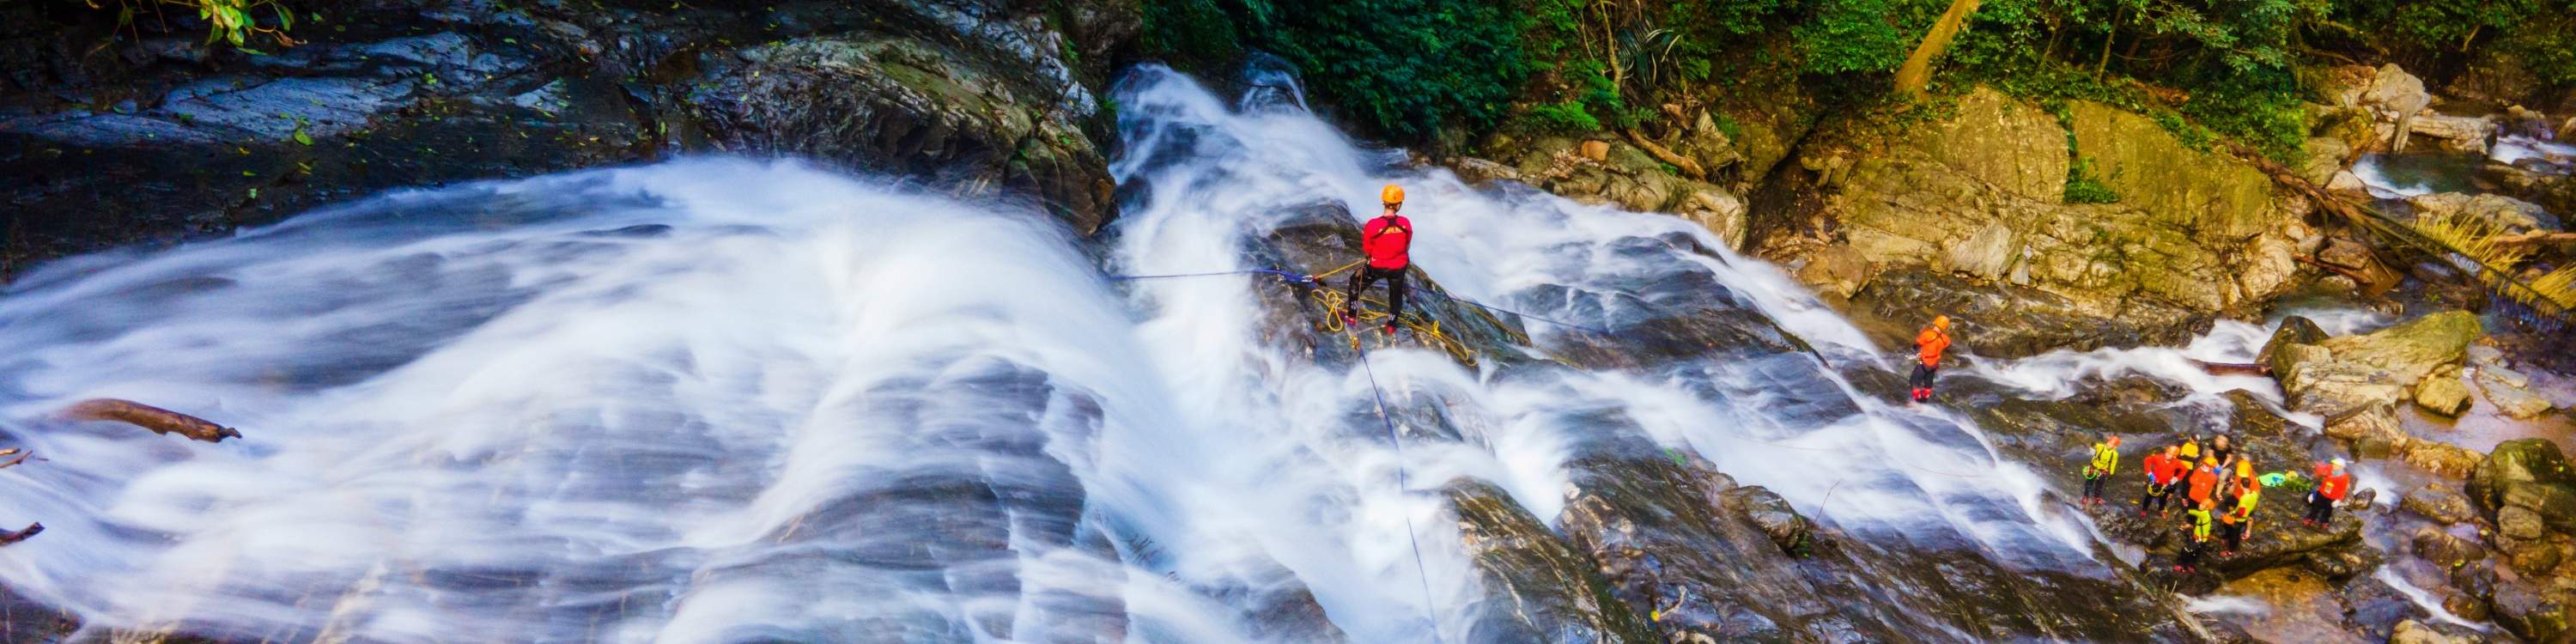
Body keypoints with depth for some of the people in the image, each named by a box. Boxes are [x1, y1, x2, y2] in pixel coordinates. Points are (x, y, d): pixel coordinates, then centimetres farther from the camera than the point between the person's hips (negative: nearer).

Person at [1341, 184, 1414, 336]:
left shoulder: (1373, 225, -27)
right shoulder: (1405, 223, -20)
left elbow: (1367, 249, -13)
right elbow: (1407, 247, -3)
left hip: (1377, 266, -2)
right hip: (1399, 266, 2)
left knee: (1356, 283, 26)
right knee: (1396, 294, 28)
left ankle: (1351, 317, 36)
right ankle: (1391, 326, 45)